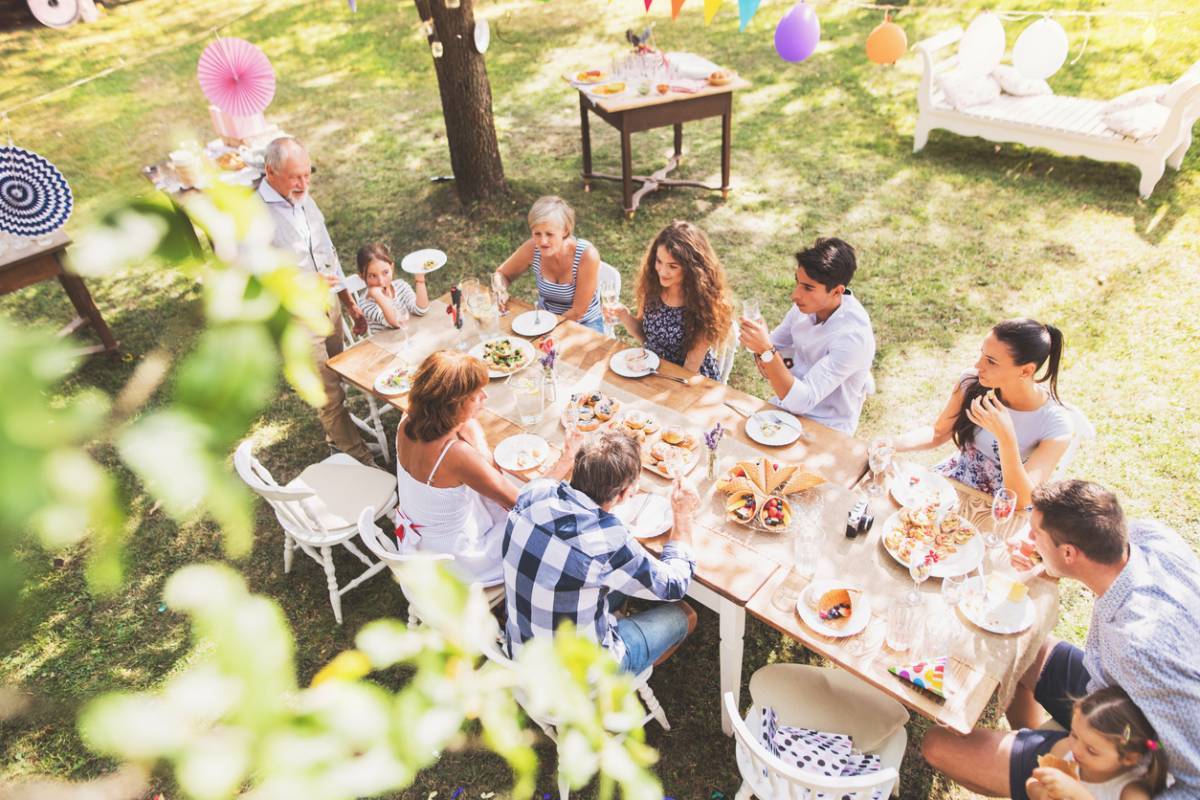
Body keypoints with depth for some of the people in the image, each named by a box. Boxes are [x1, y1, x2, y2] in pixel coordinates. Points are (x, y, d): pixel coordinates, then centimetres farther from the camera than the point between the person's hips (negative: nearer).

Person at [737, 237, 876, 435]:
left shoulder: (852, 335, -29)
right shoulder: (807, 304, -10)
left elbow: (801, 401, -31)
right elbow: (774, 343, 8)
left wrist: (766, 351, -40)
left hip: (826, 429, -6)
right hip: (793, 401, 6)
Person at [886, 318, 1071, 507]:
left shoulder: (1056, 425, -22)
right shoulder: (972, 382, -13)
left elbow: (1023, 501, -26)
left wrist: (1005, 436, -38)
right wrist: (892, 444, -17)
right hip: (954, 480, 4)